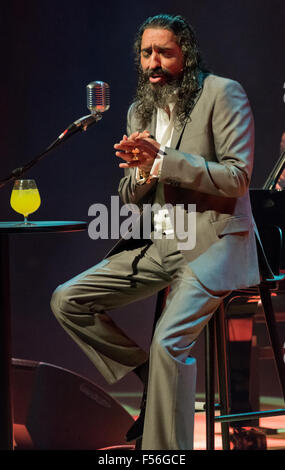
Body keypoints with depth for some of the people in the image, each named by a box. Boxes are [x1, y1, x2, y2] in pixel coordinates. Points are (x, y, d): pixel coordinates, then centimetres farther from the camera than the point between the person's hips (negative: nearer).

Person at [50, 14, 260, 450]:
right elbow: (130, 197, 15)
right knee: (67, 301, -1)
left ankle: (166, 448, -16)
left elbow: (237, 177, -15)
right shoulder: (139, 112, 13)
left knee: (168, 341, -27)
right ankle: (153, 380, 6)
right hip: (156, 245, 8)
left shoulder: (223, 94, -7)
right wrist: (141, 169, -10)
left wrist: (162, 160, -21)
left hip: (212, 243, -7)